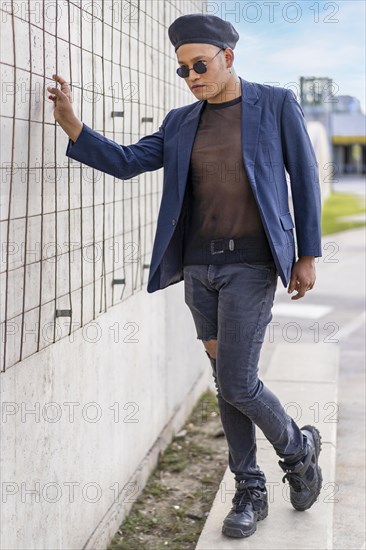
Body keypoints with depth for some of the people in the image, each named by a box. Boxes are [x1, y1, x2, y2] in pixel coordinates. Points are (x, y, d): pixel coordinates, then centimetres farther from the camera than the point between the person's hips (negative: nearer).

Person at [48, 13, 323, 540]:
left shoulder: (277, 104, -2)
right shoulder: (181, 123, 9)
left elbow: (305, 179, -1)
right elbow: (126, 161, 3)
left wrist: (308, 255, -4)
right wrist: (70, 122, -10)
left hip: (251, 263, -5)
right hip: (199, 264, 5)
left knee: (237, 384, -9)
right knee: (227, 381, 9)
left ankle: (298, 447, 20)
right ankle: (250, 491, 22)